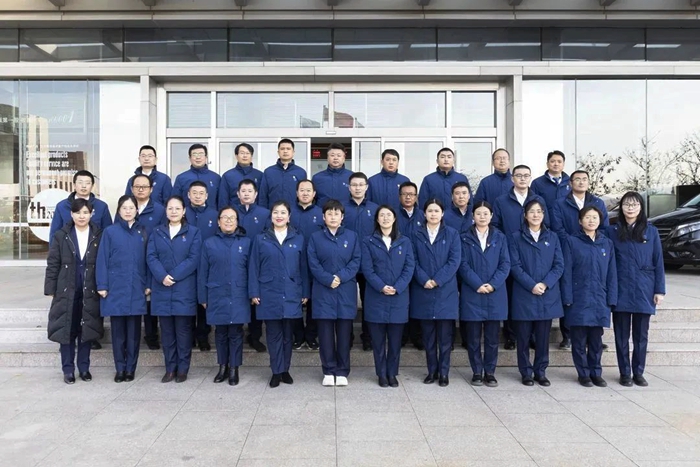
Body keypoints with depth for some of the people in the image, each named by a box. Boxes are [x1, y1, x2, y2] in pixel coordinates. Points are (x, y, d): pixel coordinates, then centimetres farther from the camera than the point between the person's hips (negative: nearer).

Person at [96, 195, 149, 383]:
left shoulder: (143, 232, 8)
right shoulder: (110, 232, 2)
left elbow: (147, 260, 8)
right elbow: (102, 260, 0)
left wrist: (148, 285, 2)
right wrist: (102, 285, -6)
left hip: (136, 290, 1)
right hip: (116, 288, -1)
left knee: (134, 330, 6)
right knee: (118, 330, 5)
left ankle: (131, 368, 16)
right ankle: (120, 369, 15)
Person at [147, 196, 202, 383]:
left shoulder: (193, 232, 3)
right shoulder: (157, 232, 11)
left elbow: (194, 259, -7)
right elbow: (151, 257, 1)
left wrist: (174, 276, -15)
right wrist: (162, 276, -15)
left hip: (184, 290, -2)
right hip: (162, 289, 3)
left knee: (183, 330, 2)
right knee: (167, 331, 8)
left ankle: (182, 369, 12)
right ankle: (170, 368, 17)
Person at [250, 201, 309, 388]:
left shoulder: (298, 239, 6)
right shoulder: (261, 239, 3)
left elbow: (303, 268, 7)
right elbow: (254, 267, 2)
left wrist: (305, 292, 4)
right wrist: (254, 292, -4)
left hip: (291, 295, 1)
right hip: (269, 295, -1)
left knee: (288, 334, 9)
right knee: (274, 334, 5)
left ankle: (285, 370, 22)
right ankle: (276, 371, 15)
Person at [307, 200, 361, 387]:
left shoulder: (351, 236, 7)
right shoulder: (315, 238, 5)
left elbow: (356, 261, 0)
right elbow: (313, 264, -2)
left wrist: (341, 277, -14)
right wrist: (328, 280, -15)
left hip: (346, 291, 0)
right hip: (323, 291, 0)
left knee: (344, 333, 5)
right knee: (325, 333, 3)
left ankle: (342, 371, 15)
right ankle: (328, 371, 15)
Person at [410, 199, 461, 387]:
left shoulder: (452, 234, 5)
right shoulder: (416, 234, 8)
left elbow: (454, 261, -4)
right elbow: (413, 260, 2)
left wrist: (437, 280, -13)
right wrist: (424, 280, -13)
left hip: (446, 291, -1)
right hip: (423, 291, 1)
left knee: (445, 336, 3)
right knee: (428, 335, 8)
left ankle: (444, 372, 13)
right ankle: (432, 371, 19)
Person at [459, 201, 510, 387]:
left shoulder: (499, 237, 9)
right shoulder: (465, 238, 5)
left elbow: (505, 264, 2)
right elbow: (463, 265, -3)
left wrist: (493, 284, -12)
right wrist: (477, 285, -14)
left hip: (495, 294, 1)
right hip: (471, 293, -1)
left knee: (492, 337, 5)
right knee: (473, 337, 3)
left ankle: (490, 372, 16)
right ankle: (477, 372, 15)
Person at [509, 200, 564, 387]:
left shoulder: (552, 237, 10)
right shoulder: (516, 238, 4)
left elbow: (559, 265, 3)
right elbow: (515, 266, -4)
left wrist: (545, 284, -12)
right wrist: (531, 285, -15)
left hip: (548, 295, 2)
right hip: (523, 295, -2)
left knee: (543, 337, 7)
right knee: (524, 336, 3)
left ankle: (541, 372, 18)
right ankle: (526, 372, 14)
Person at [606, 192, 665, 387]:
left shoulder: (651, 231, 4)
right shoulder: (612, 231, 3)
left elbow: (658, 262, 5)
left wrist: (660, 290, 0)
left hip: (644, 291, 1)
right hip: (621, 291, 0)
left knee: (641, 335, 8)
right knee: (622, 335, 5)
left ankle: (638, 372, 20)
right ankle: (625, 373, 16)